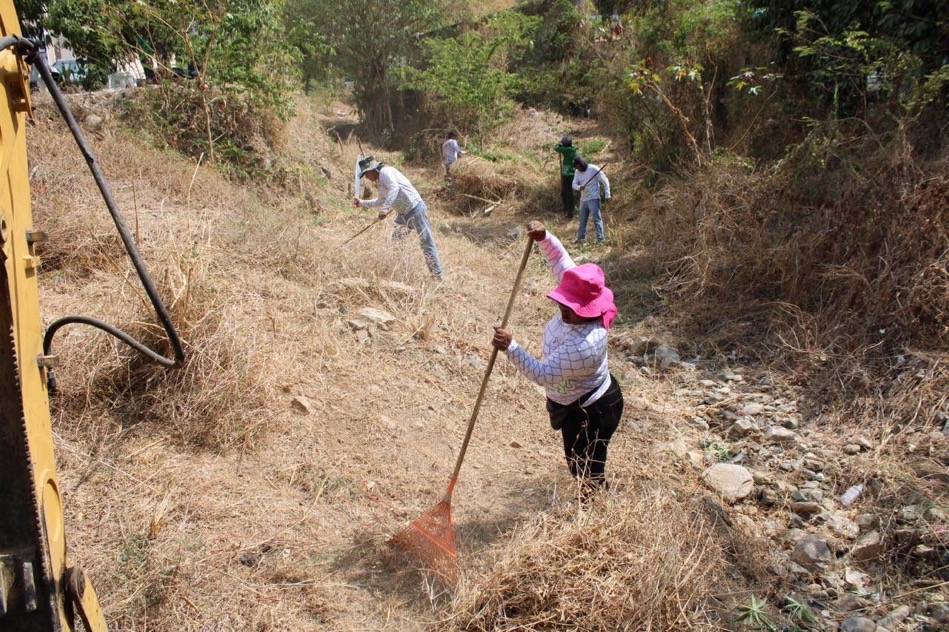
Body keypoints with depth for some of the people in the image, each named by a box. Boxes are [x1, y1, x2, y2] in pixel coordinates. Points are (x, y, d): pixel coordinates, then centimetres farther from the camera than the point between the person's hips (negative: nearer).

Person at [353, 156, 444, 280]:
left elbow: (394, 188, -30)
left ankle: (439, 276, -4)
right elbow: (380, 201, 36)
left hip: (415, 209, -10)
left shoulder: (385, 171, -10)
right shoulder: (381, 182, 19)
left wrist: (384, 209, -36)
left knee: (426, 243, -7)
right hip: (403, 214, 10)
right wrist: (362, 203, 34)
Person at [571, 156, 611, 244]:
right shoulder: (577, 172, 8)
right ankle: (580, 238, 25)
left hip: (593, 199, -6)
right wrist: (579, 187, -22)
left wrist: (607, 195, -11)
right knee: (582, 220, 14)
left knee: (597, 219, -10)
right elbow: (574, 184, 2)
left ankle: (601, 238, -9)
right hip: (583, 199, 6)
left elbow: (605, 181, -8)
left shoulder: (593, 169, -10)